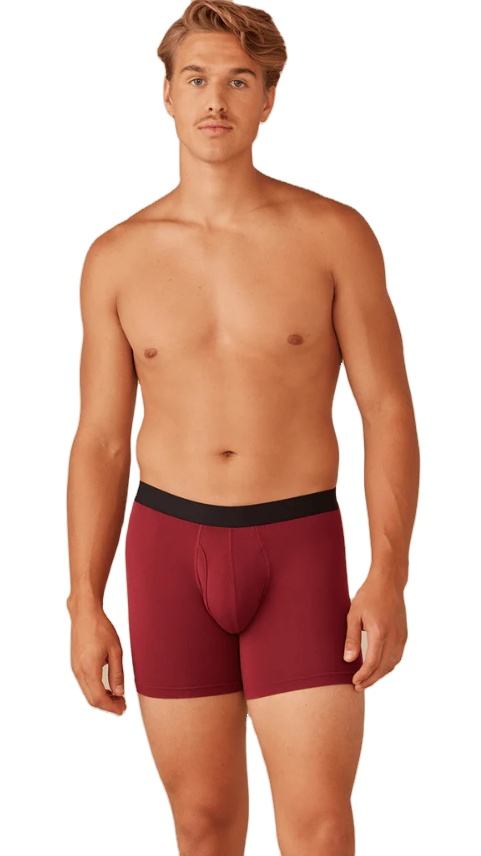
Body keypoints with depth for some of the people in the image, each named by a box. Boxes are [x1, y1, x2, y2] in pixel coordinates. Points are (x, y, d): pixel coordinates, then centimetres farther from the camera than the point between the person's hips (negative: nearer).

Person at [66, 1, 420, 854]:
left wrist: (389, 577, -15)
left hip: (300, 549, -2)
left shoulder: (335, 234, -6)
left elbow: (388, 409, -5)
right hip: (170, 550, 2)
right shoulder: (117, 258, 1)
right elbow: (101, 441, 4)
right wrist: (85, 607, 0)